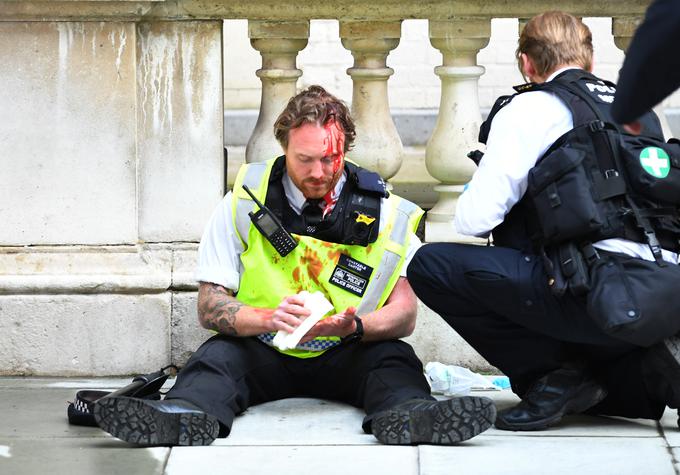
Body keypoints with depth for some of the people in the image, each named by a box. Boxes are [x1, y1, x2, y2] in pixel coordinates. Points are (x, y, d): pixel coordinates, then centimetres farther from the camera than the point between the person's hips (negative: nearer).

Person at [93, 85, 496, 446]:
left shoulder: (383, 211, -2)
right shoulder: (246, 202, -3)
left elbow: (404, 314, -6)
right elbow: (210, 307, -6)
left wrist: (353, 326, -29)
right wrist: (269, 318, -28)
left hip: (344, 357, 0)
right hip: (262, 354, 0)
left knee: (392, 356, -29)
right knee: (218, 353, -29)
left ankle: (406, 414, -60)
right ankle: (186, 414, -59)